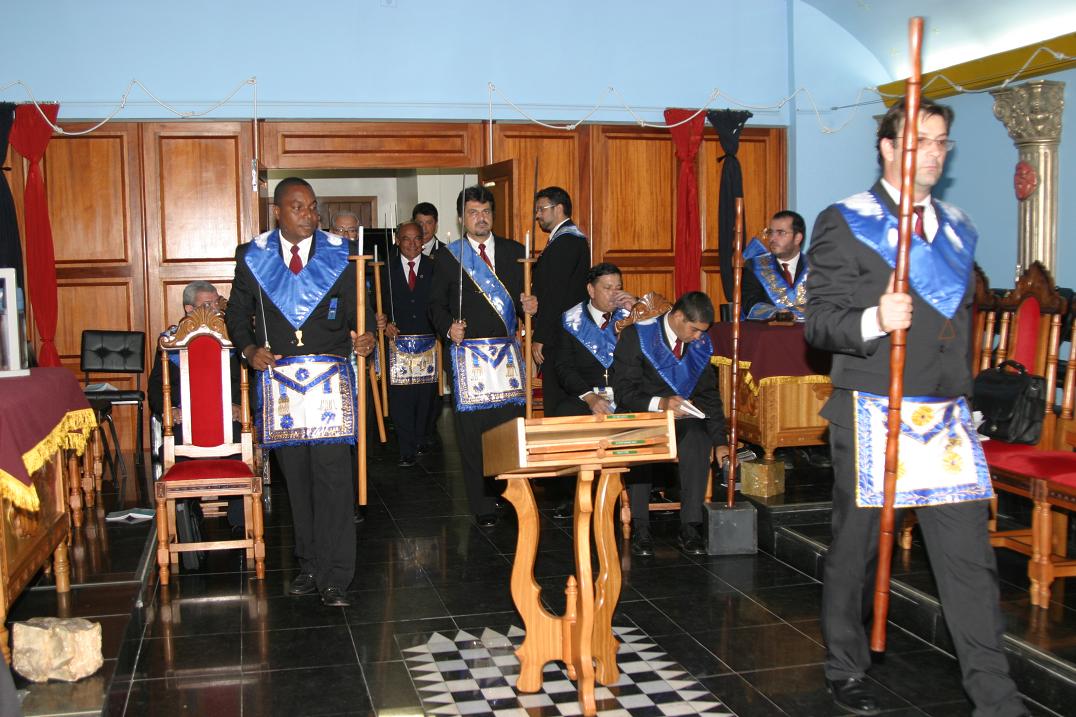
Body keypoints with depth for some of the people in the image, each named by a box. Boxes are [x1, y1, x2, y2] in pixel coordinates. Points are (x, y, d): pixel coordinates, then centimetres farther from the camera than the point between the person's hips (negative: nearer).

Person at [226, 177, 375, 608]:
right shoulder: (253, 257, 7)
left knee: (333, 475, -8)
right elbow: (237, 314, 12)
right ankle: (310, 564, 22)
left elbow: (359, 308, 3)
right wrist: (249, 349, -6)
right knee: (296, 476, 9)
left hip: (331, 378, -2)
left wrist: (363, 337, -19)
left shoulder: (340, 254, 4)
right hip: (278, 377, 2)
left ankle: (335, 576, -3)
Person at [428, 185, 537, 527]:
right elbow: (436, 304, 6)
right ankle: (483, 506, 5)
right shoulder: (447, 256, 6)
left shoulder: (514, 251, 12)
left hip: (507, 351, 2)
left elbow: (525, 296, 13)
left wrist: (529, 305, -9)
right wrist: (449, 327, -12)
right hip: (468, 352, -2)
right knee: (473, 431, -2)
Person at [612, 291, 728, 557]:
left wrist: (720, 442, 5)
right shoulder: (636, 336, -7)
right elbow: (624, 391, -12)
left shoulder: (700, 344, 10)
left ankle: (690, 528, -27)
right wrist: (659, 403, -29)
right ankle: (640, 527, -27)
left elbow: (709, 396, 13)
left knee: (698, 438, -32)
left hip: (682, 418, 3)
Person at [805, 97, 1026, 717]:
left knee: (969, 554, 0)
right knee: (858, 547, 8)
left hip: (945, 418, 5)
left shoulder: (958, 228, 16)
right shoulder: (844, 223, -2)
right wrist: (873, 321, -26)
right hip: (872, 414, -4)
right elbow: (820, 322, -7)